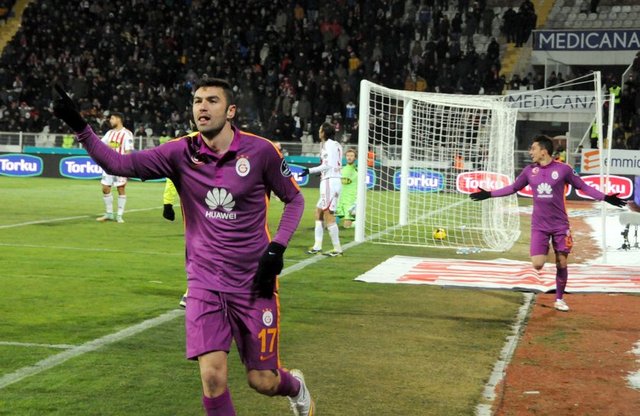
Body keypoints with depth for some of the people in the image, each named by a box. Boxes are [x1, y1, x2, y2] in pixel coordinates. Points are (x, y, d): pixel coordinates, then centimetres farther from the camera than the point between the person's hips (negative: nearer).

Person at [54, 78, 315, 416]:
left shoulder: (261, 151, -10)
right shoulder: (181, 153, -5)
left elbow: (294, 199, 3)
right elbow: (118, 163, -9)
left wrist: (277, 247, -9)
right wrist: (78, 126, -22)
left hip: (254, 282, -1)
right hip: (204, 282, 1)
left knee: (262, 382, 5)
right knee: (212, 375, -14)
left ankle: (295, 387, 43)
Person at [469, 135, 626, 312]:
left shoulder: (563, 169, -7)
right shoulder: (529, 171, 1)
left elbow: (583, 187, 1)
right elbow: (513, 188, 15)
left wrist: (606, 198, -7)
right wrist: (489, 194, 12)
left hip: (560, 225, -1)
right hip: (539, 226, 1)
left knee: (562, 264, 2)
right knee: (537, 265, -11)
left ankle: (559, 299, 20)